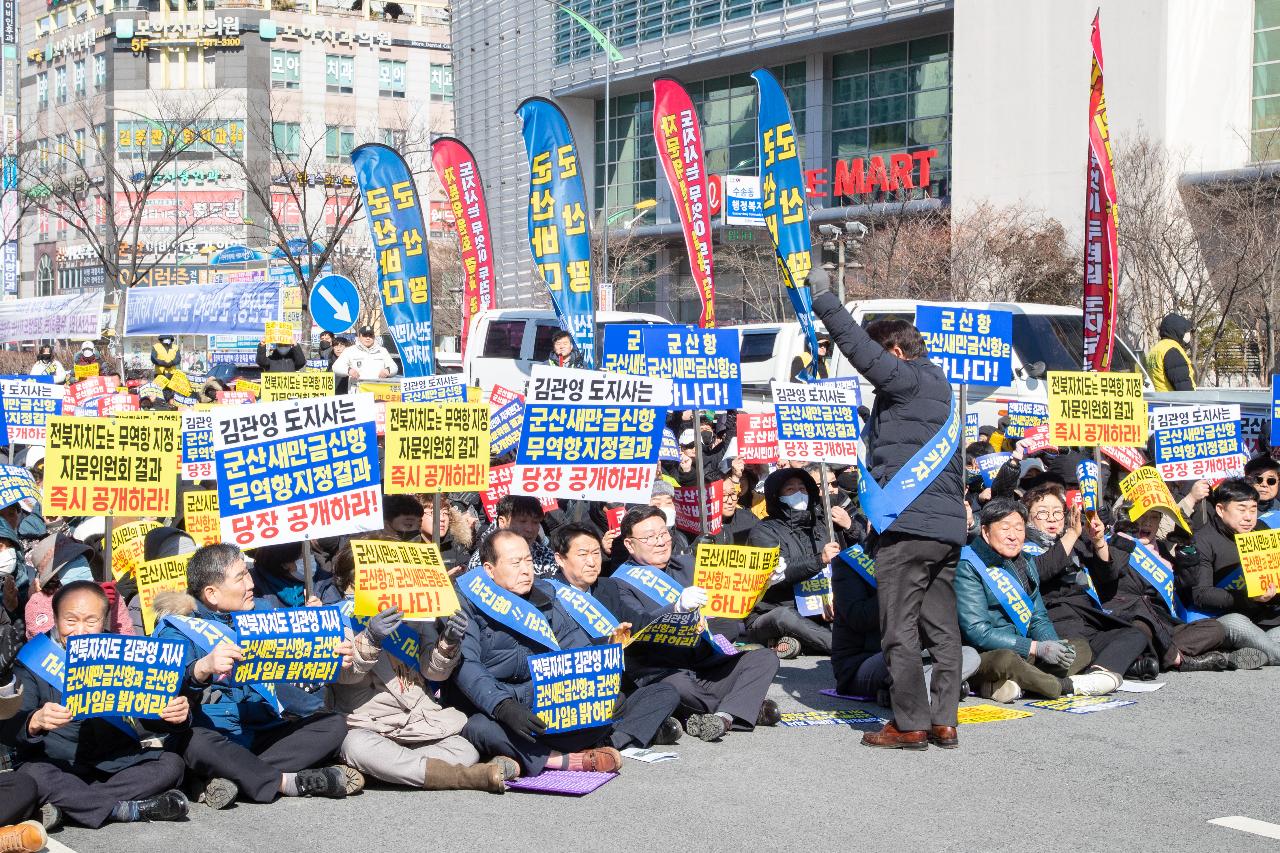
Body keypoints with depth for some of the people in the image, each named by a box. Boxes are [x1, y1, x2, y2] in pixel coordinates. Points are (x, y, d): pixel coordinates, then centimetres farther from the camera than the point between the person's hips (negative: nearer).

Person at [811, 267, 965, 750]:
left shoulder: (909, 380, -5)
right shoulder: (937, 386, 22)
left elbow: (861, 348, -13)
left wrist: (823, 297, -5)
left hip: (907, 524, -9)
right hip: (948, 527, 9)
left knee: (899, 630, -4)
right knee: (941, 627, 10)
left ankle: (909, 724, -2)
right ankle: (944, 721, 12)